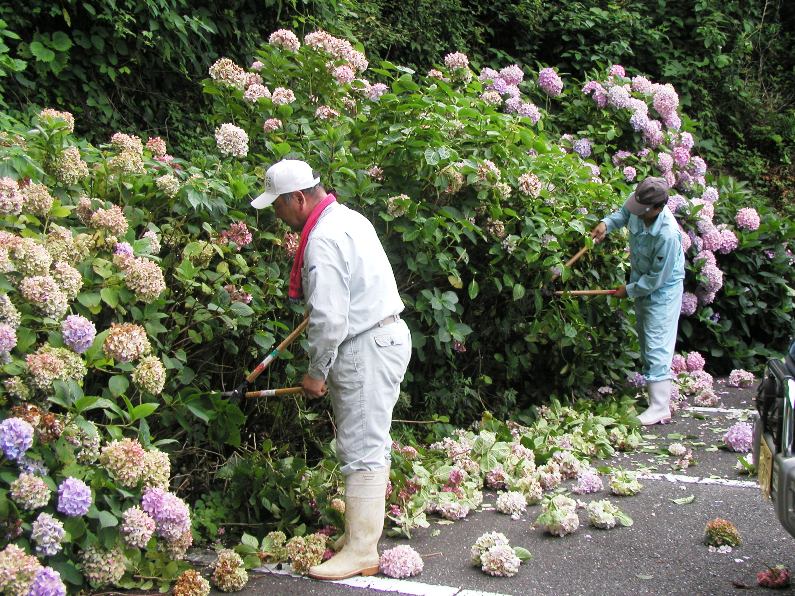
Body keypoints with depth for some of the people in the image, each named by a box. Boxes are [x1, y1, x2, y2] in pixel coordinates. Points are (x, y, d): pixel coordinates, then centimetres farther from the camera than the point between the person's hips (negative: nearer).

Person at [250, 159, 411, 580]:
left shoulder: (323, 239, -19)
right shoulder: (348, 217, 14)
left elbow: (329, 319, -20)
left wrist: (317, 372, -10)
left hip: (366, 348, -11)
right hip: (386, 336, 11)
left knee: (361, 449, -6)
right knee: (367, 444, 14)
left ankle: (361, 552, -1)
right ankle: (360, 527, 23)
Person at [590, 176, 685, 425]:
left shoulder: (667, 235, -37)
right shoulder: (638, 201, -17)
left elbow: (657, 278, -26)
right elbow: (623, 213, 11)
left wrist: (629, 290, -13)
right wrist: (606, 224, -7)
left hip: (662, 290, -9)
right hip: (642, 281, 9)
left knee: (656, 346, -8)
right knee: (645, 337, 20)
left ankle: (660, 408, -3)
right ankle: (654, 389, 37)